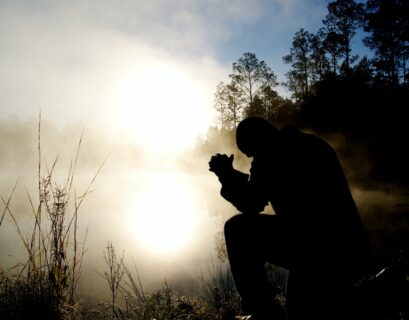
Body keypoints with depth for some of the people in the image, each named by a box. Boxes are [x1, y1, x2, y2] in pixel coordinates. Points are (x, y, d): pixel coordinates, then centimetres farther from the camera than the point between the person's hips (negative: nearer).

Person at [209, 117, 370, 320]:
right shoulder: (310, 144, 22)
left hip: (315, 248, -9)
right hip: (350, 250, 10)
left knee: (238, 229, 0)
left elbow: (250, 204, -7)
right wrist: (231, 174, 28)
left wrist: (226, 175, 10)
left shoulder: (271, 152, -6)